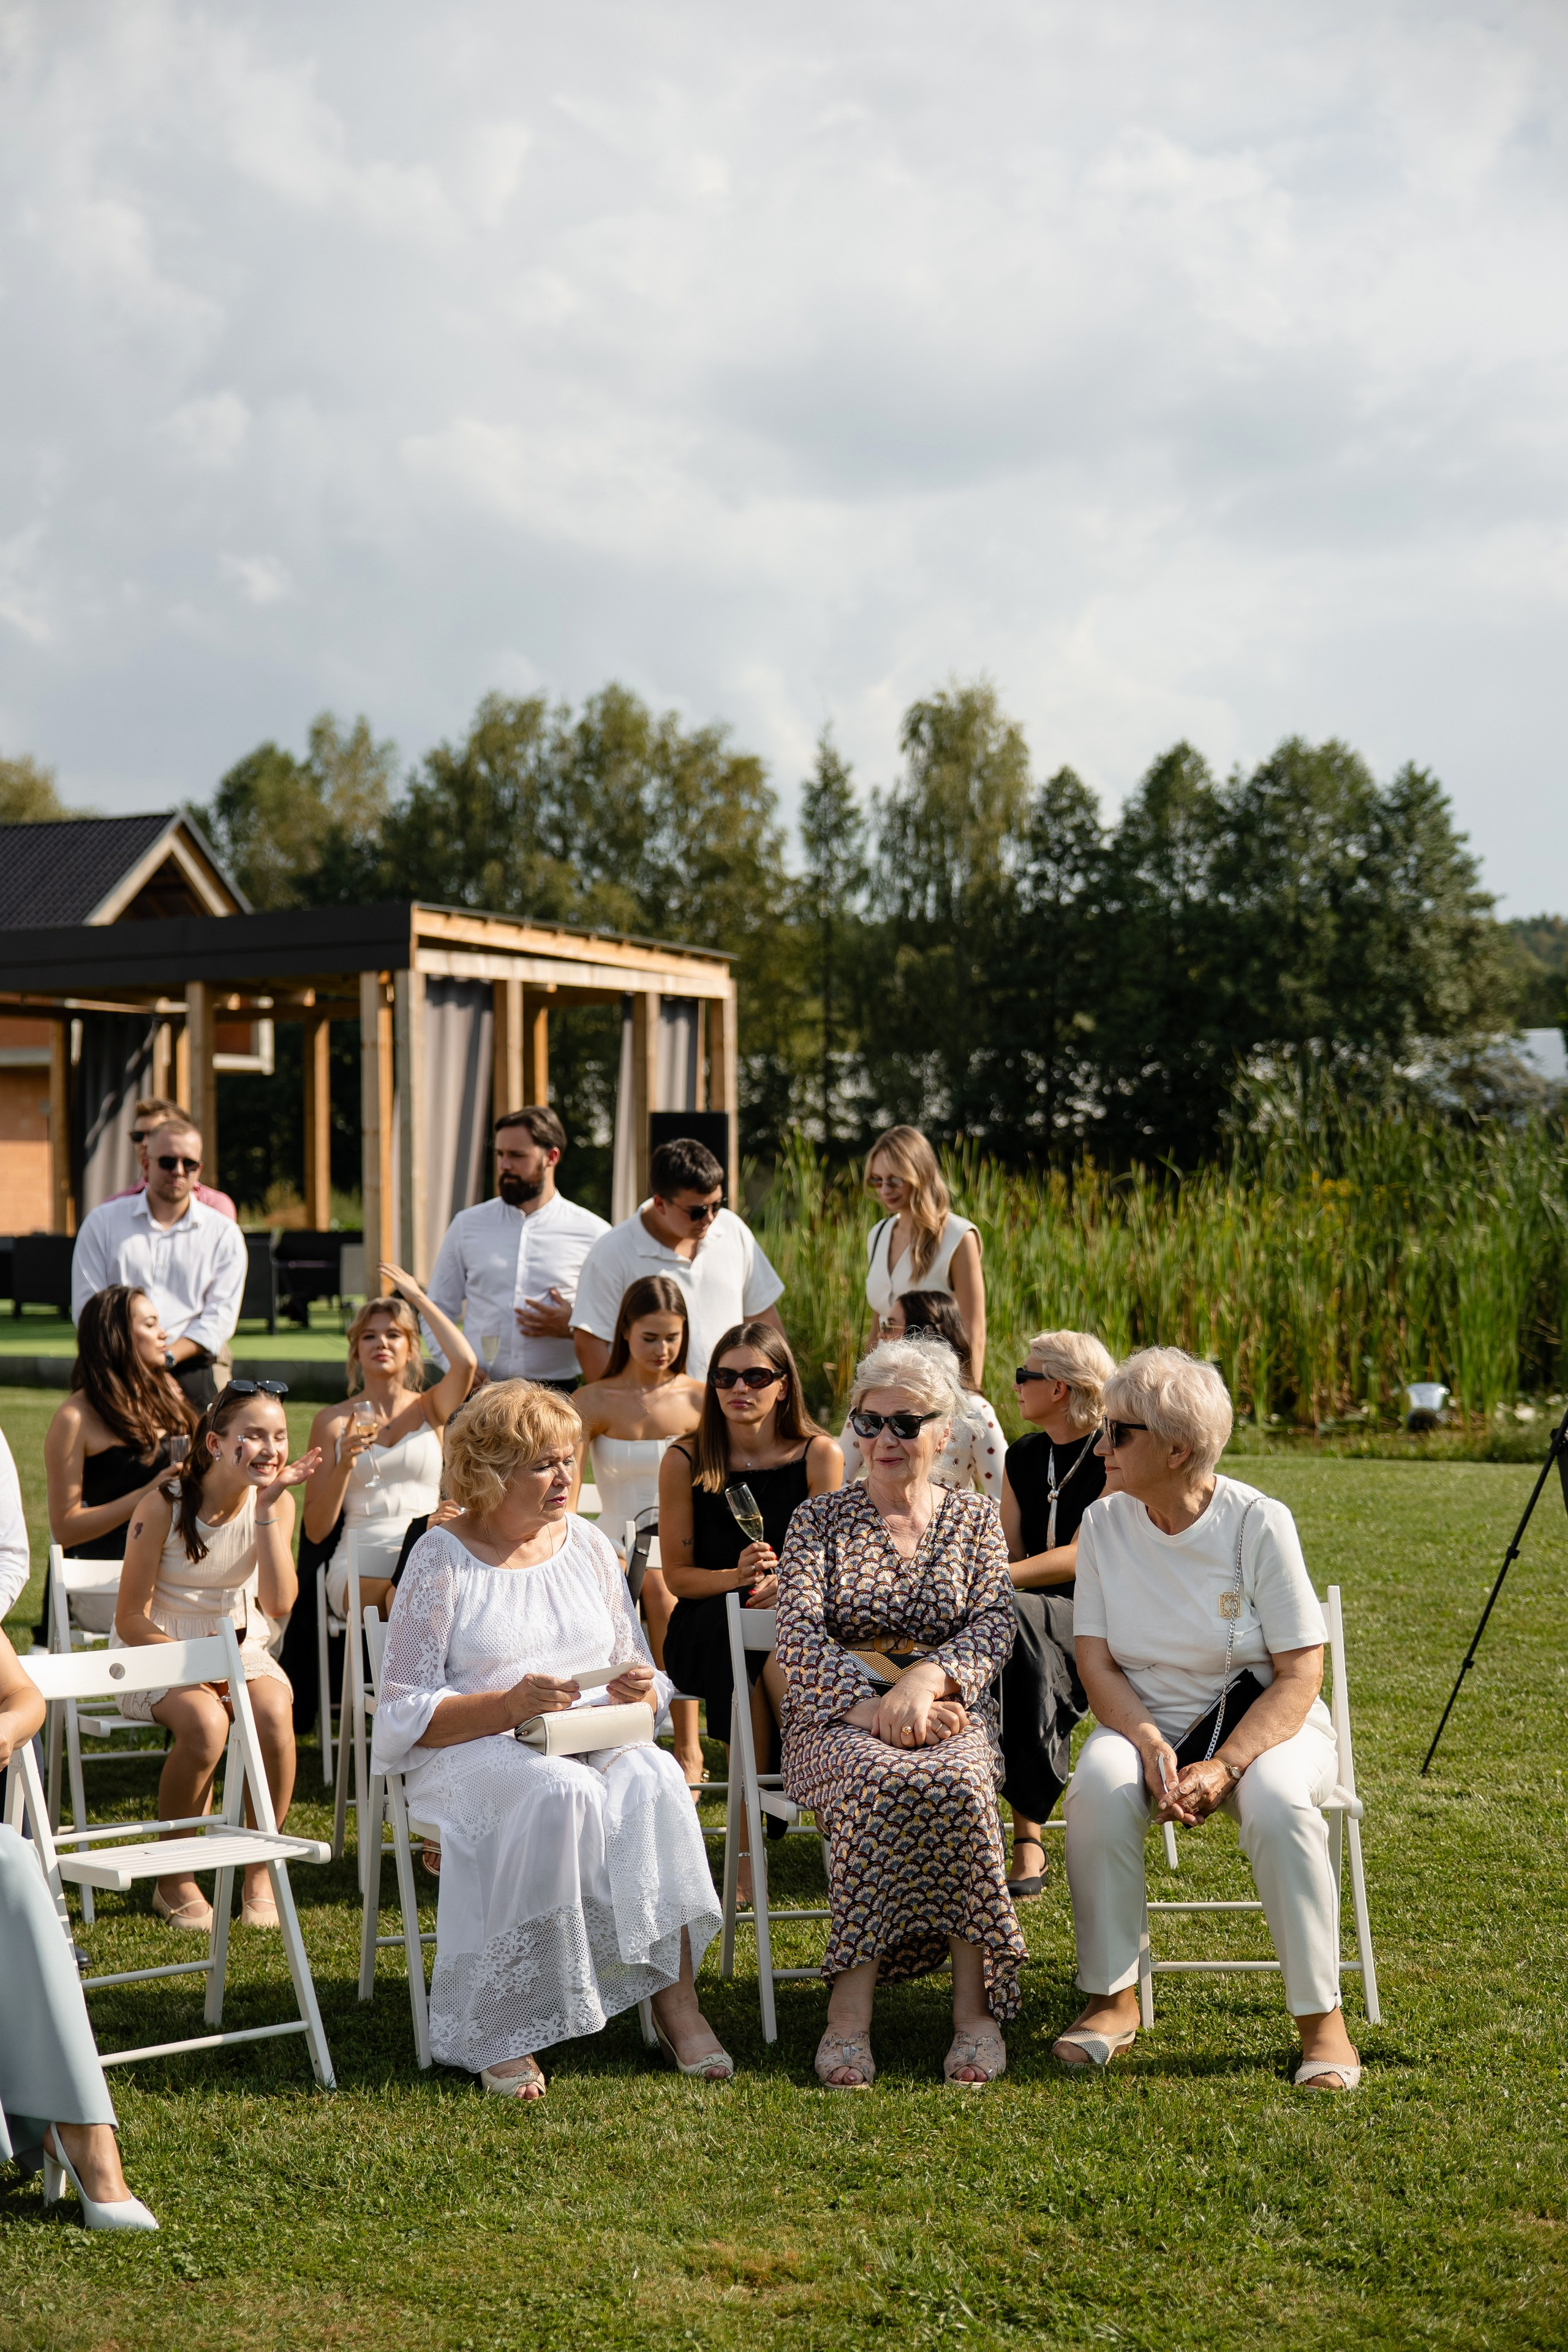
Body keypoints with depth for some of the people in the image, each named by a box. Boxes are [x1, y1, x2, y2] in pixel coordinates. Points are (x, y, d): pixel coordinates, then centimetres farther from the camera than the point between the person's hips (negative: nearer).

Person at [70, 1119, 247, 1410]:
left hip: (187, 1373, 0)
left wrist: (167, 1357, -12)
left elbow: (220, 1315, 3)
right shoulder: (103, 1221, 12)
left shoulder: (223, 1233, 11)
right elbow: (86, 1305, 6)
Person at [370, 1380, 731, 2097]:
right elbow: (406, 1713, -6)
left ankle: (676, 2002, -28)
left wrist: (638, 1691, -8)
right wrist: (510, 1705, -21)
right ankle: (503, 2031, -30)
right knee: (562, 1792, -36)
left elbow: (644, 1684, 17)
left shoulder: (587, 1546, 15)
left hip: (598, 1744, 4)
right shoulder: (442, 1559, 0)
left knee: (653, 1781, -30)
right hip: (472, 1753, -4)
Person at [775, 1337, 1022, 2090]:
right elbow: (799, 1637, -3)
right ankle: (850, 2013, -36)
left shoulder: (974, 1520, 14)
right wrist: (871, 1708, -19)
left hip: (948, 1712, 1)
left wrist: (926, 1678, -21)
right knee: (874, 1781, -36)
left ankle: (975, 2008, -31)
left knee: (955, 1784, -34)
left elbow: (993, 1628, 0)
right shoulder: (820, 1519, 10)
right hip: (838, 1716, -1)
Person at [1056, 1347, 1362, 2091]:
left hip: (1262, 1717, -2)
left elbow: (1299, 1677, -14)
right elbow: (1097, 1665, -2)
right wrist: (1151, 1746, -22)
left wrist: (1223, 1767, -28)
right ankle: (1112, 1999, -16)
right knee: (1099, 1784, -31)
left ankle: (1321, 2017, -20)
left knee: (1277, 1801, -35)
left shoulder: (1259, 1523, -13)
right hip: (1146, 1720, 2)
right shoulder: (1104, 1522, -3)